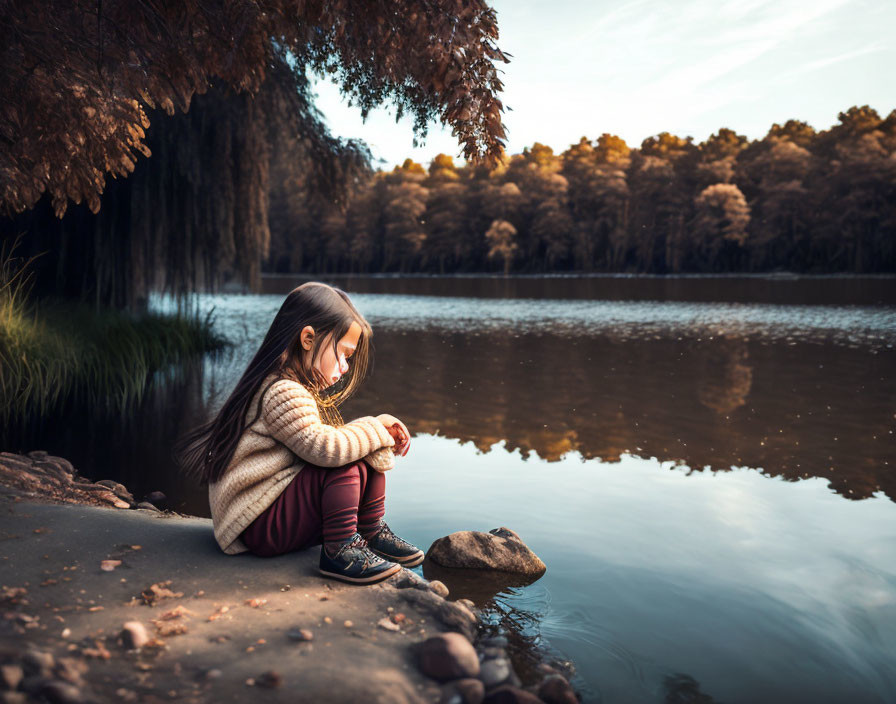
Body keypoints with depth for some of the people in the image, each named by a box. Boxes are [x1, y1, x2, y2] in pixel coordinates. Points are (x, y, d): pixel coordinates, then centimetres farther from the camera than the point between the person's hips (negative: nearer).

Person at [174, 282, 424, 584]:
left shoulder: (300, 389, 11)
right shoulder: (281, 392, -24)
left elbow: (334, 438, 9)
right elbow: (326, 447, -31)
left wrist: (382, 435, -4)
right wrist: (374, 428, -15)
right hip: (257, 524, -10)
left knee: (367, 458, 5)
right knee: (346, 464, -26)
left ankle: (372, 532, 15)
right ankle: (339, 550, -14)